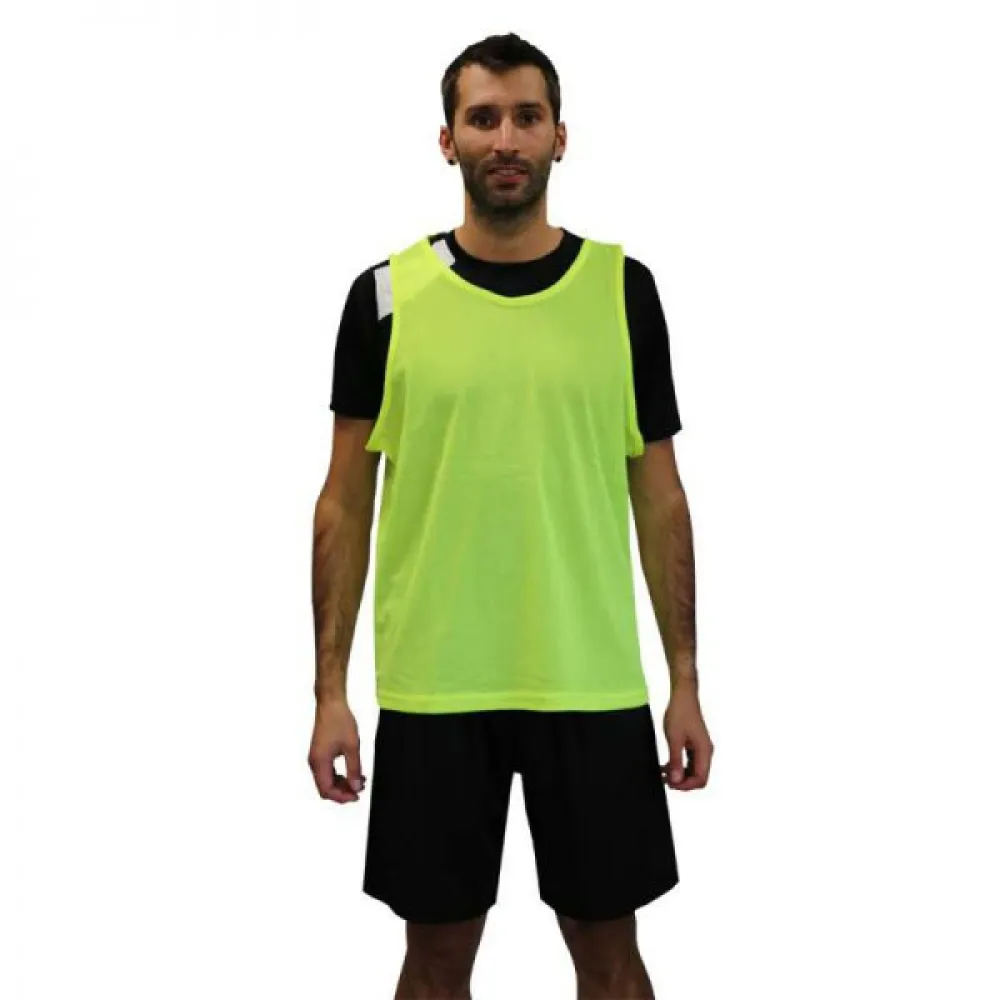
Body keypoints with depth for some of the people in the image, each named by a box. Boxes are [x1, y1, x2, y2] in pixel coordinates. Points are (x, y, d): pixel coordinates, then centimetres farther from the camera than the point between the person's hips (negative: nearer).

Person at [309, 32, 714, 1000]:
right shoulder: (387, 296, -1)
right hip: (433, 685, 0)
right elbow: (345, 501, 1)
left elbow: (658, 493, 5)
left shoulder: (622, 289, 2)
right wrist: (330, 690, -4)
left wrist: (685, 678, 1)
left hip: (591, 685, 1)